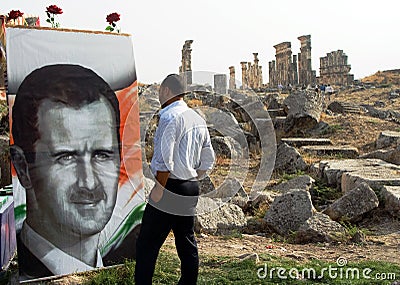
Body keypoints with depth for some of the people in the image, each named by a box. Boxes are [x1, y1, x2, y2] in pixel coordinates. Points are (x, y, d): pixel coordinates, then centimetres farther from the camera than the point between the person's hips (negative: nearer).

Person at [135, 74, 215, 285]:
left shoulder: (170, 116, -10)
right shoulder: (199, 120, 15)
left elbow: (165, 159, -19)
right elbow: (208, 160, 16)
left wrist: (159, 188, -14)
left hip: (171, 188, -8)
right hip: (191, 190, 9)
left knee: (147, 245, -4)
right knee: (187, 243, 14)